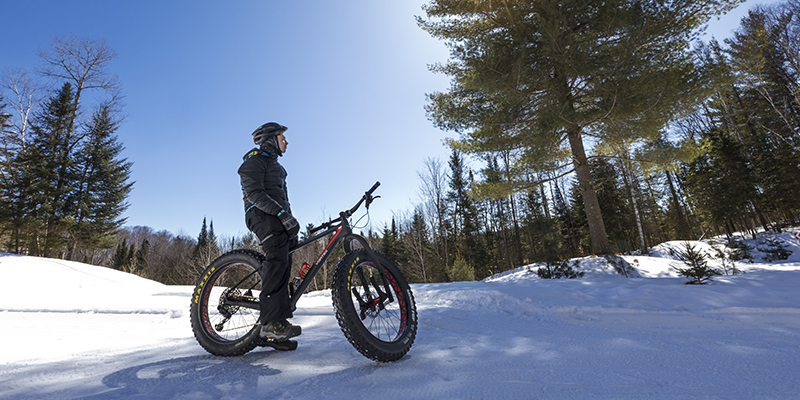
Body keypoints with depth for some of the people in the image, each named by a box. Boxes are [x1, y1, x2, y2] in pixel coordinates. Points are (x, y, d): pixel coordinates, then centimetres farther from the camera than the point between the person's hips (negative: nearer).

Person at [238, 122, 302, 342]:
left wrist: (291, 226, 21)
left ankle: (270, 331, 2)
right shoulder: (255, 160, 1)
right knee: (278, 258, -28)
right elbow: (254, 193, -15)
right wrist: (283, 214, -25)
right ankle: (272, 321, -33)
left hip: (277, 219, 9)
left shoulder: (276, 165, 31)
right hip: (262, 215, -9)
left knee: (282, 265, -1)